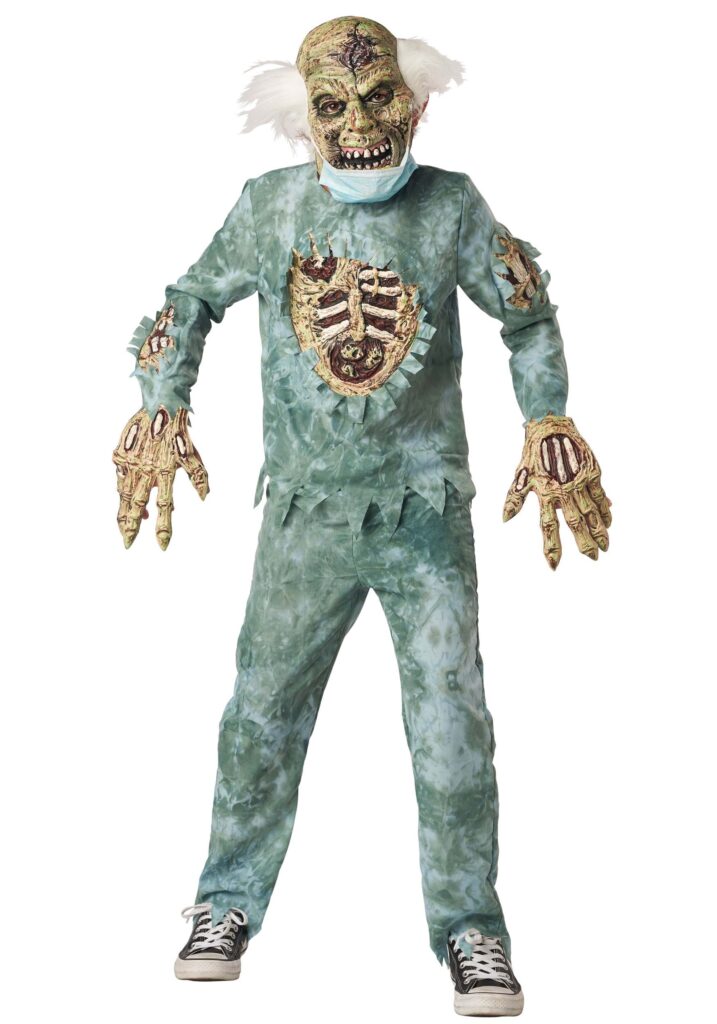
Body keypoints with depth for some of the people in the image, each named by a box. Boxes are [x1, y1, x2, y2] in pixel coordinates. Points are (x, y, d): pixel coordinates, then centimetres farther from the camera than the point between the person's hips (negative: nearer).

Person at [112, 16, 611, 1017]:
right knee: (262, 716, 10)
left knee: (453, 726, -2)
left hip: (428, 518, -1)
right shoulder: (271, 205, 0)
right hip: (306, 519, 1)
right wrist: (161, 413, 4)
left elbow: (529, 317, 8)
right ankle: (228, 906, 28)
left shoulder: (451, 206, -3)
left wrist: (548, 430, 3)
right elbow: (192, 301, 12)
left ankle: (471, 931, 14)